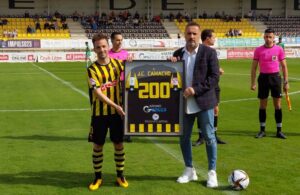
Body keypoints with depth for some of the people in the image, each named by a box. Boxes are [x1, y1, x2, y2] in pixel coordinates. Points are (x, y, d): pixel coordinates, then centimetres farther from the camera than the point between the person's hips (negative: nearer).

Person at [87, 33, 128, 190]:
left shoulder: (117, 63, 0)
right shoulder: (92, 69, -10)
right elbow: (98, 93, -16)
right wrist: (116, 106, -24)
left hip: (116, 112, 3)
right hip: (99, 113, -2)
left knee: (119, 143, 9)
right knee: (97, 145, 6)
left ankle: (120, 175, 23)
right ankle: (98, 177, 20)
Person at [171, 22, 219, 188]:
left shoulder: (209, 52, -5)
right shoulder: (178, 54, 7)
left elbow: (214, 77, -11)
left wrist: (195, 89, -19)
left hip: (203, 102, -4)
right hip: (184, 102, 4)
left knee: (209, 137, 2)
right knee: (184, 137, 11)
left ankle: (212, 172, 13)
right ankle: (189, 170, 26)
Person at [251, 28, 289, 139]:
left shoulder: (279, 49, 1)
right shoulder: (258, 50, 1)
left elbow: (284, 66, 5)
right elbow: (254, 67, 4)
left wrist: (286, 82, 0)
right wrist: (253, 83, -1)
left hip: (275, 77, 0)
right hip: (263, 77, 0)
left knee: (278, 105, 2)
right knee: (263, 105, 5)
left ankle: (279, 131, 11)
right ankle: (262, 130, 16)